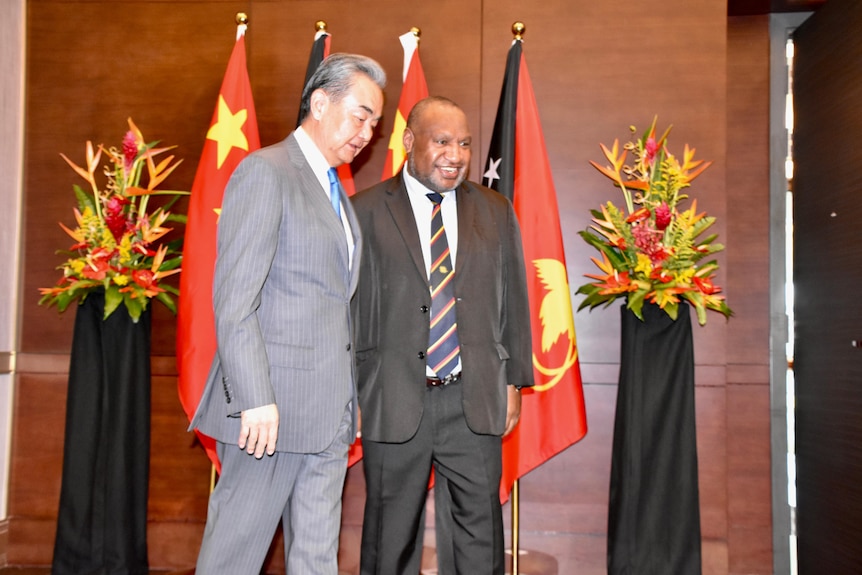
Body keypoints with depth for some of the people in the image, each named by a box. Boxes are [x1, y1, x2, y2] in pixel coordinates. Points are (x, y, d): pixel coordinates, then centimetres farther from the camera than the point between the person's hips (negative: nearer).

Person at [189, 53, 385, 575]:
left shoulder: (336, 191, 18)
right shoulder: (265, 171, -9)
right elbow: (234, 300, -16)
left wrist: (350, 396, 13)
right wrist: (254, 400, -21)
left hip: (330, 411, 8)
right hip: (273, 404, -8)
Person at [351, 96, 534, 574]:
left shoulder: (496, 212, 10)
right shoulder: (365, 211, 1)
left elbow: (513, 302, 11)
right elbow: (350, 305, 1)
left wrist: (513, 383, 7)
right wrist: (349, 392, -2)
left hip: (476, 400, 2)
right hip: (394, 402, -2)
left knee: (482, 527, 9)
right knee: (391, 535, 10)